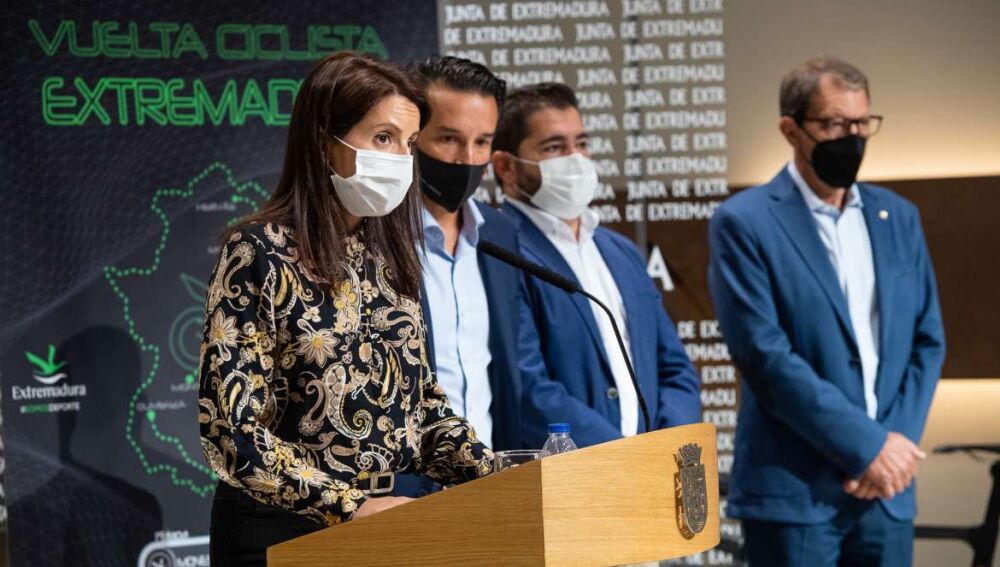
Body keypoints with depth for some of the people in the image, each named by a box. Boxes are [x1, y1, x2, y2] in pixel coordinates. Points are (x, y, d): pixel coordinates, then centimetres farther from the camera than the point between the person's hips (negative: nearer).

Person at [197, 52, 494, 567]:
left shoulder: (389, 254, 7)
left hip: (387, 519, 6)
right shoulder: (259, 254, -11)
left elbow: (420, 395, 11)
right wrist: (351, 506, -23)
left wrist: (492, 480, -5)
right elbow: (232, 429, -16)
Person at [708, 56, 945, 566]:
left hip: (887, 488, 5)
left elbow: (927, 341, 11)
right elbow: (764, 353, -13)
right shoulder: (744, 222, -5)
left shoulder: (897, 217, 12)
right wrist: (866, 445, -14)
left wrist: (899, 440, -4)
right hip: (795, 489, -5)